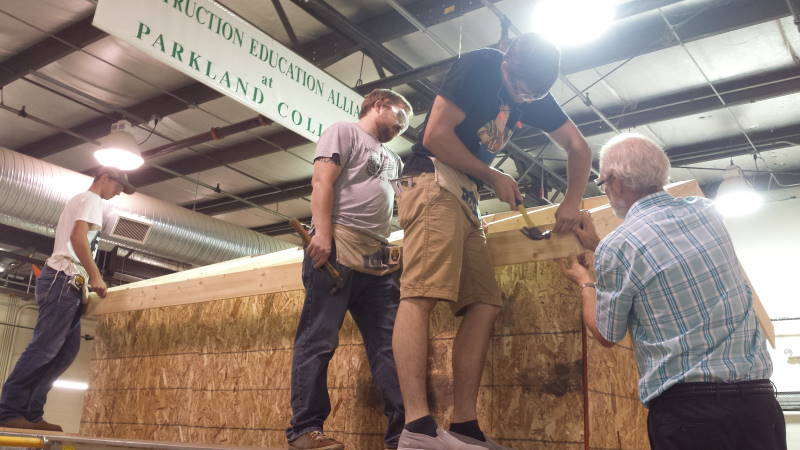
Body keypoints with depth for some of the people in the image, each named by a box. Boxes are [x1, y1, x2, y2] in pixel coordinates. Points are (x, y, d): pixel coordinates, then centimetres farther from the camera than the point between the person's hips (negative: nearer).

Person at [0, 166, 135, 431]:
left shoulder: (78, 201, 29)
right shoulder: (92, 199, -2)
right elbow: (77, 236, -17)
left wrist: (89, 277, 29)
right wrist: (95, 275, -16)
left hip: (60, 278, 10)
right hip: (64, 278, -10)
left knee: (67, 349, 5)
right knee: (44, 347, -14)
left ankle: (29, 414, 2)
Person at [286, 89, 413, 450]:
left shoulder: (392, 158, 30)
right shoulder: (344, 132, 8)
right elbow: (322, 181, -6)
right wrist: (323, 234, -18)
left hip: (379, 260, 8)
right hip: (338, 248, -8)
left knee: (391, 345, 0)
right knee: (319, 340, -7)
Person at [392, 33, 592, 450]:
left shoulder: (533, 94, 14)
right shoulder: (478, 66, -8)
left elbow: (579, 147, 20)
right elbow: (435, 136, -15)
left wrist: (572, 202, 6)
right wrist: (493, 177, -5)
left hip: (464, 196, 8)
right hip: (433, 181, -8)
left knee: (483, 304, -2)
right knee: (420, 294, -22)